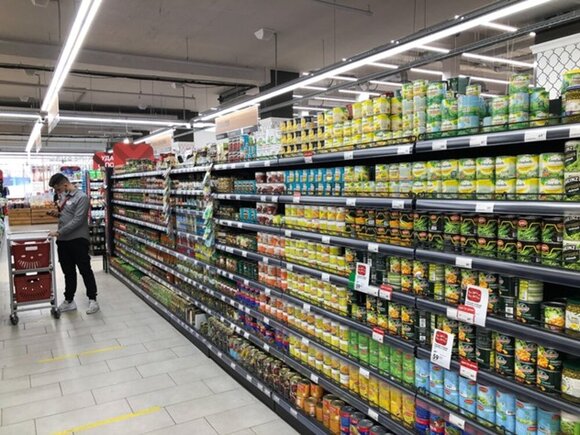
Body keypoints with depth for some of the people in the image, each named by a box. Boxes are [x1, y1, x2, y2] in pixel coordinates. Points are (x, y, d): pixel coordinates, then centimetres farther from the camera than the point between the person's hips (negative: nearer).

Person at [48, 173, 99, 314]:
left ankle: (92, 299, 12)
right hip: (63, 240, 7)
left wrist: (59, 232, -21)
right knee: (68, 272, 14)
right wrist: (57, 213, 2)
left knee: (85, 270, 2)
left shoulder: (81, 197, -14)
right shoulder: (63, 196, 12)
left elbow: (77, 220, -20)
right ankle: (69, 300, 24)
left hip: (78, 240, -7)